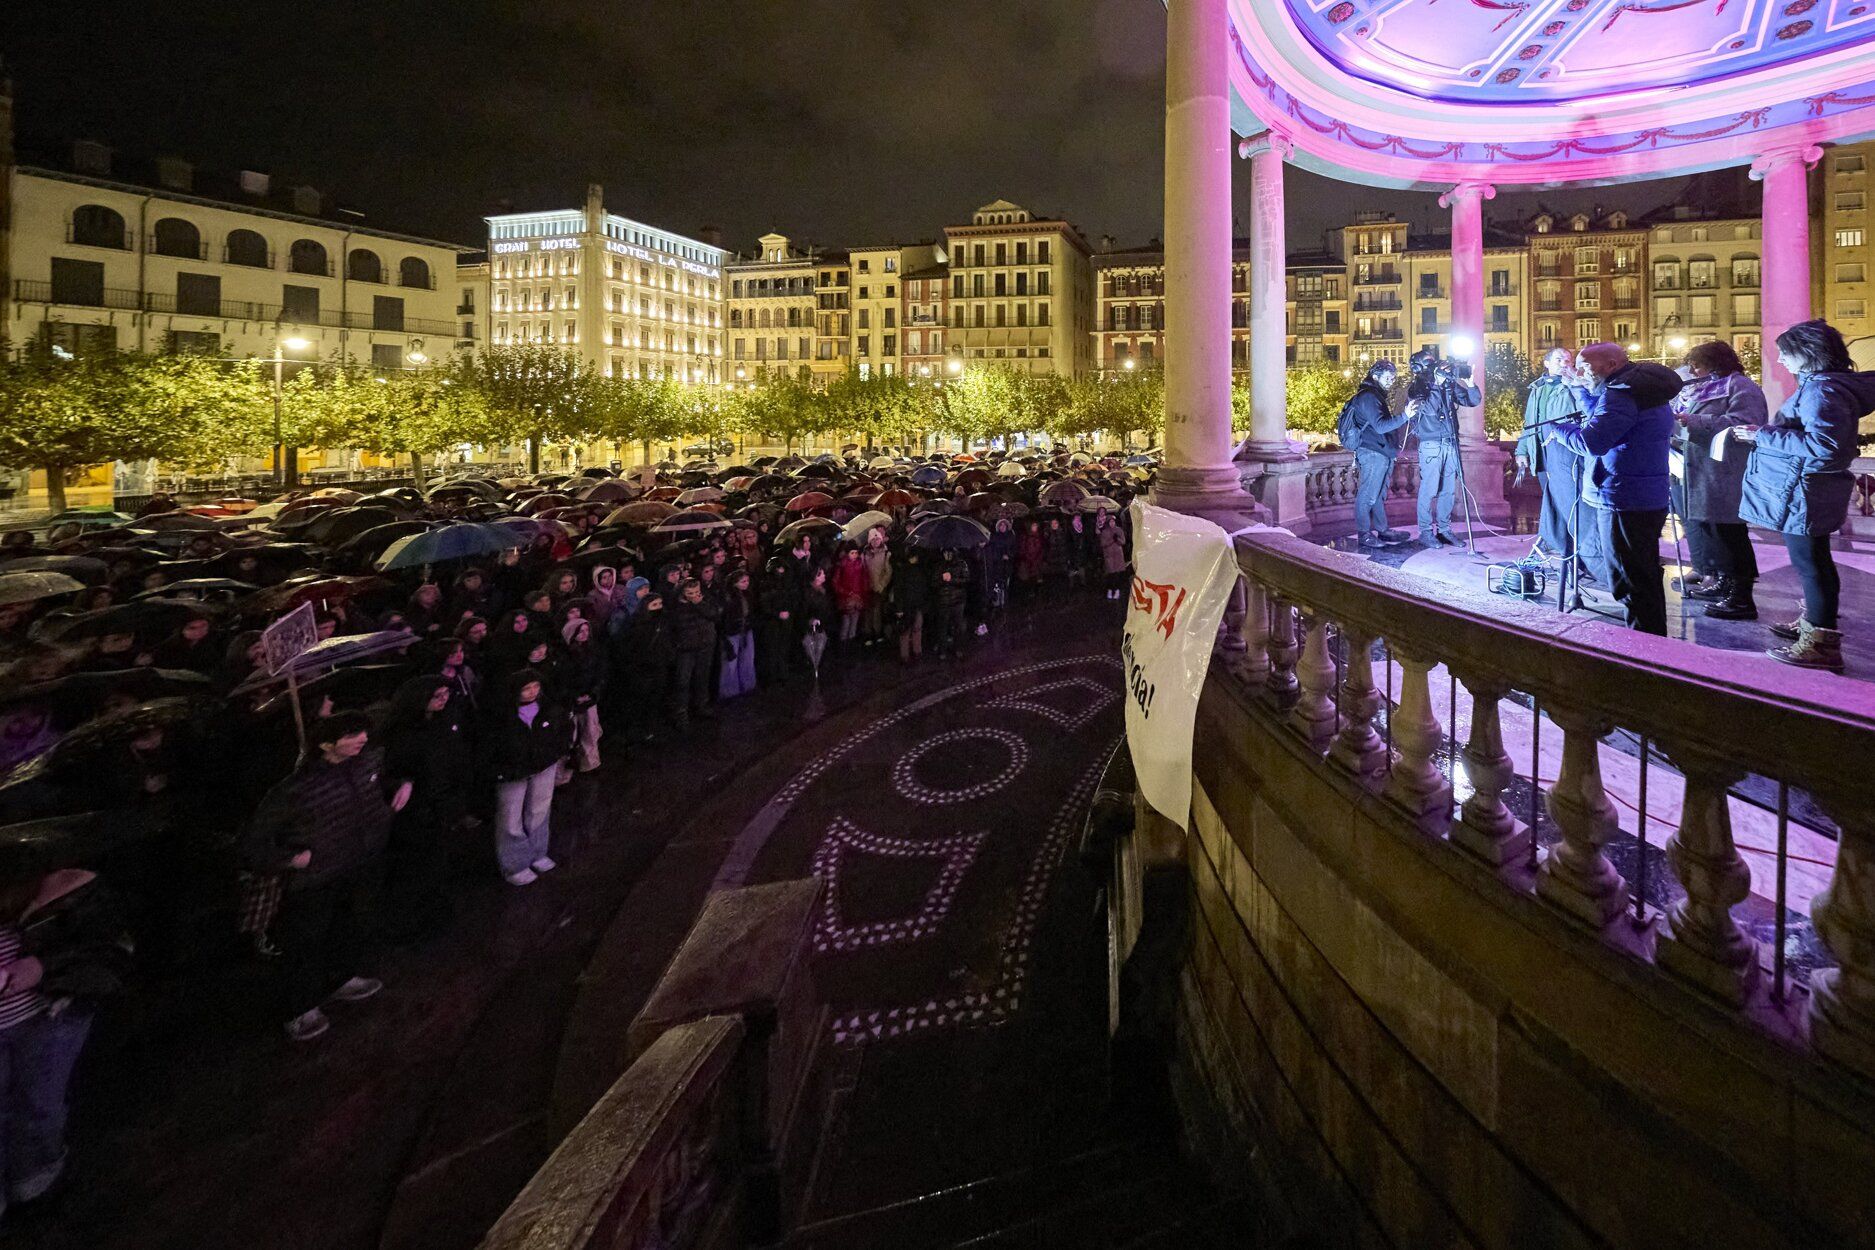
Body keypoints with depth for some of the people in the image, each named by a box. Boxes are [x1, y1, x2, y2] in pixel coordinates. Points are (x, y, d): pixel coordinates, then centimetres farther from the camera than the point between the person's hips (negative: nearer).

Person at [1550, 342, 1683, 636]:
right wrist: (1589, 397, 15)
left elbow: (1592, 442, -24)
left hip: (1624, 502, -10)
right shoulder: (1647, 387, 16)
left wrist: (1558, 428, -8)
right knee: (1647, 576, 18)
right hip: (1651, 498, 10)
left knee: (1629, 582, -4)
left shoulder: (1621, 393, -16)